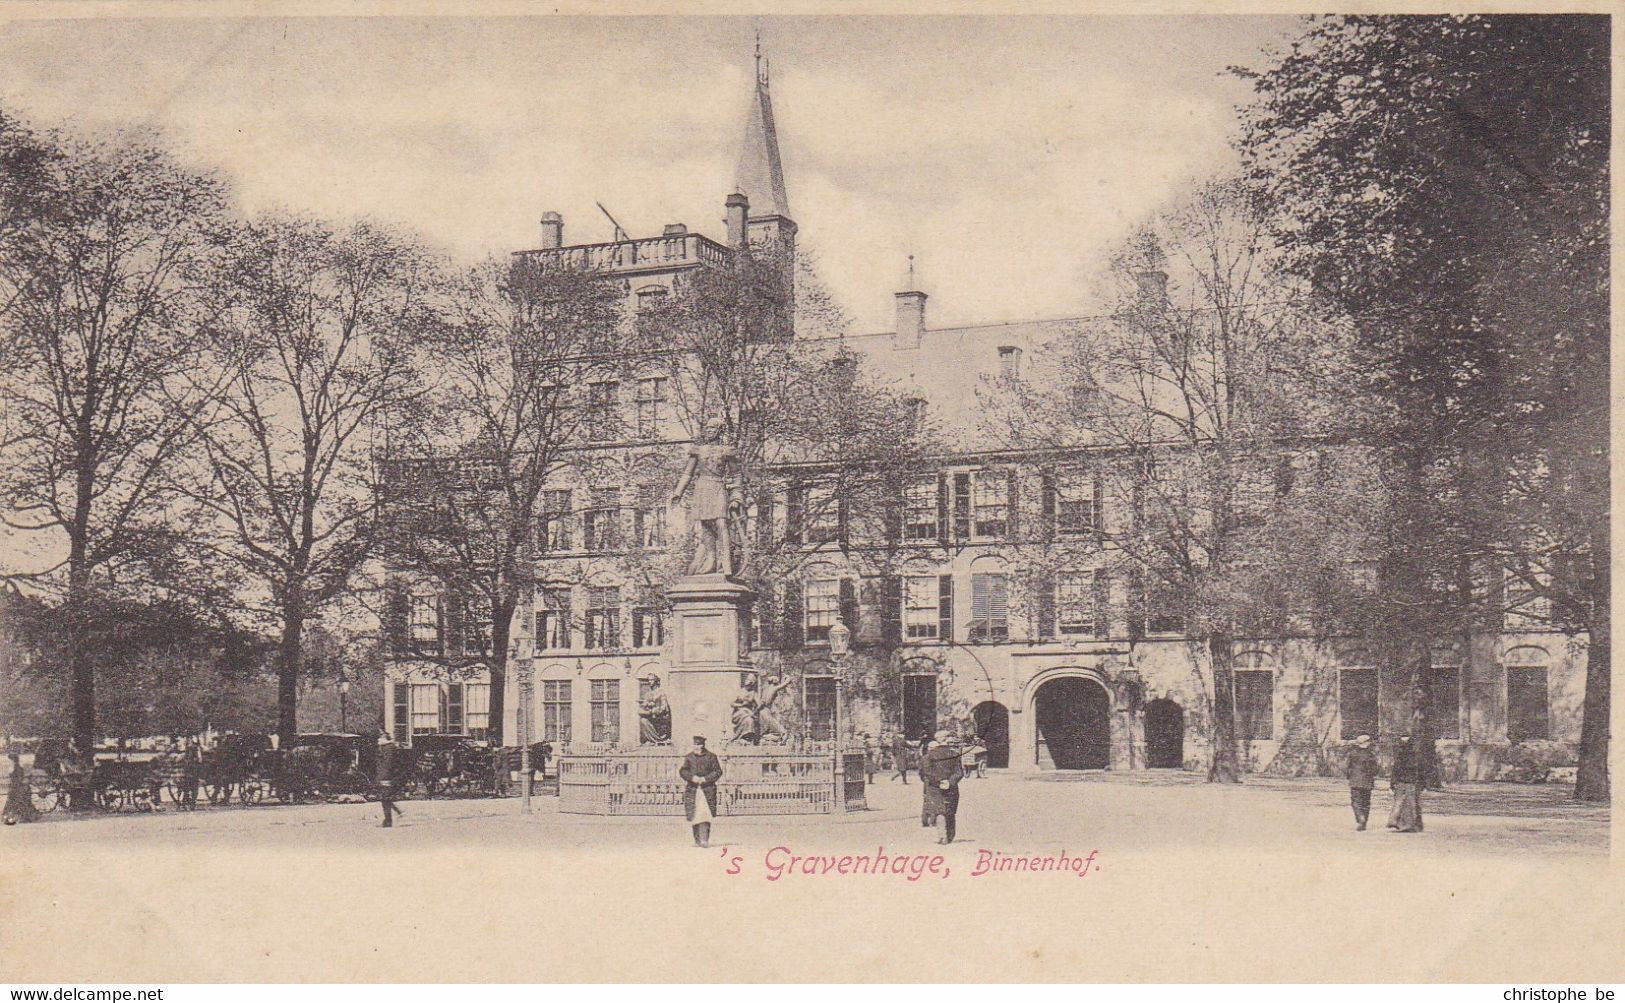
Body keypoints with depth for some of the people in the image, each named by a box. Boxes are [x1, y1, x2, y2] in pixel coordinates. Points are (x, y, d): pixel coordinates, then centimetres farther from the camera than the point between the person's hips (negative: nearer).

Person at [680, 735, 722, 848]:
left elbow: (718, 771, 2)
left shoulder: (711, 757, 4)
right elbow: (682, 771, 1)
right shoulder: (688, 757, 10)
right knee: (694, 816, 2)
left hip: (707, 790, -3)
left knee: (705, 814, -13)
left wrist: (705, 778, -12)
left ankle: (705, 839, -15)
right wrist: (692, 777, -17)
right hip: (692, 790, 3)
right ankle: (697, 840, 11)